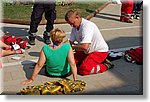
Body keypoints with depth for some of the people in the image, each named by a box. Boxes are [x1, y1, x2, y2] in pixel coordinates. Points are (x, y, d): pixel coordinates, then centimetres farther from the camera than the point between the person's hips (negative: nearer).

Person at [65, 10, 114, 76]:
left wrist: (72, 46, -17)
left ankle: (106, 65, -3)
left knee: (83, 70, -23)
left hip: (100, 51, -8)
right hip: (87, 51, 9)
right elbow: (71, 42, 3)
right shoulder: (75, 27, 0)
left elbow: (85, 47, -33)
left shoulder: (87, 26, -26)